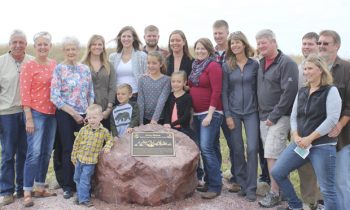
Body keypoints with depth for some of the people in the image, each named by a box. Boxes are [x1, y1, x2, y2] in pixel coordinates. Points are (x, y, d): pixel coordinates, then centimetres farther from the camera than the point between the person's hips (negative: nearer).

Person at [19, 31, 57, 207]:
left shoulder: (55, 65, 8)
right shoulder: (28, 66, -7)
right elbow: (24, 93, -10)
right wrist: (29, 118, -14)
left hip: (52, 113, 6)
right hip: (35, 113, -6)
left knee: (47, 152, 11)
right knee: (34, 152, -9)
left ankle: (40, 188, 22)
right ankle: (27, 192, 0)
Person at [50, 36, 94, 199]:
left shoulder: (85, 69, 8)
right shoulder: (59, 69, -4)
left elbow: (91, 94, 12)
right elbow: (55, 97, -10)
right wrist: (74, 113, -11)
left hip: (83, 115, 3)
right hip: (65, 114, -3)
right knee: (68, 149, 2)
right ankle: (68, 186, 15)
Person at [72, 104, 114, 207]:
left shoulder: (104, 131, -7)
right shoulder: (83, 130, -4)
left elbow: (109, 139, 12)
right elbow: (76, 143, 3)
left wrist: (107, 146, -8)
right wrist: (74, 156, 6)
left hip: (91, 161, -3)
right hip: (80, 158, 3)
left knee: (85, 180, -6)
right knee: (77, 178, 14)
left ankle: (83, 198, 3)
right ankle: (81, 197, 29)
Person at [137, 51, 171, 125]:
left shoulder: (166, 80, -4)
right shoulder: (143, 80, 3)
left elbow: (162, 101, -13)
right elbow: (140, 102, 0)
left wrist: (155, 119, -22)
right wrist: (141, 122, -6)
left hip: (161, 120, -2)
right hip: (145, 119, 2)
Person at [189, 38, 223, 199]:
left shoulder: (213, 66, -9)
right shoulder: (195, 66, 14)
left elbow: (216, 92, -16)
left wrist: (210, 114, -20)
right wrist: (192, 112, 14)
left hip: (211, 113, -8)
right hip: (197, 113, 8)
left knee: (207, 147, -13)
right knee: (203, 148, 10)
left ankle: (215, 186, -6)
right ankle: (208, 180, 20)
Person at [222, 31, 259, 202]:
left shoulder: (254, 64, 1)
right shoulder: (227, 66, 2)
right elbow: (224, 91, 1)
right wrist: (227, 115, -4)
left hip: (251, 112, -1)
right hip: (233, 112, 1)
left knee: (252, 148, -6)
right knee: (237, 149, 5)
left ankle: (251, 188, 4)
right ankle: (242, 183, 21)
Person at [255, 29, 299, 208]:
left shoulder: (287, 63, -11)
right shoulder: (261, 64, 13)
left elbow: (289, 92, -18)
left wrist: (274, 116, -17)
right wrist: (261, 113, 11)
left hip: (279, 117, -7)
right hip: (264, 117, 7)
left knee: (272, 155, -9)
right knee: (277, 155, 11)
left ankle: (274, 193, 1)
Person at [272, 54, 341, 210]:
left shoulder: (330, 91, -6)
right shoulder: (302, 92, 13)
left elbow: (332, 119, -15)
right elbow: (293, 116, 12)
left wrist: (310, 138, -17)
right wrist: (296, 137, -5)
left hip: (323, 145, -7)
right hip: (300, 144, 7)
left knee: (327, 189, -2)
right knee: (277, 172, 5)